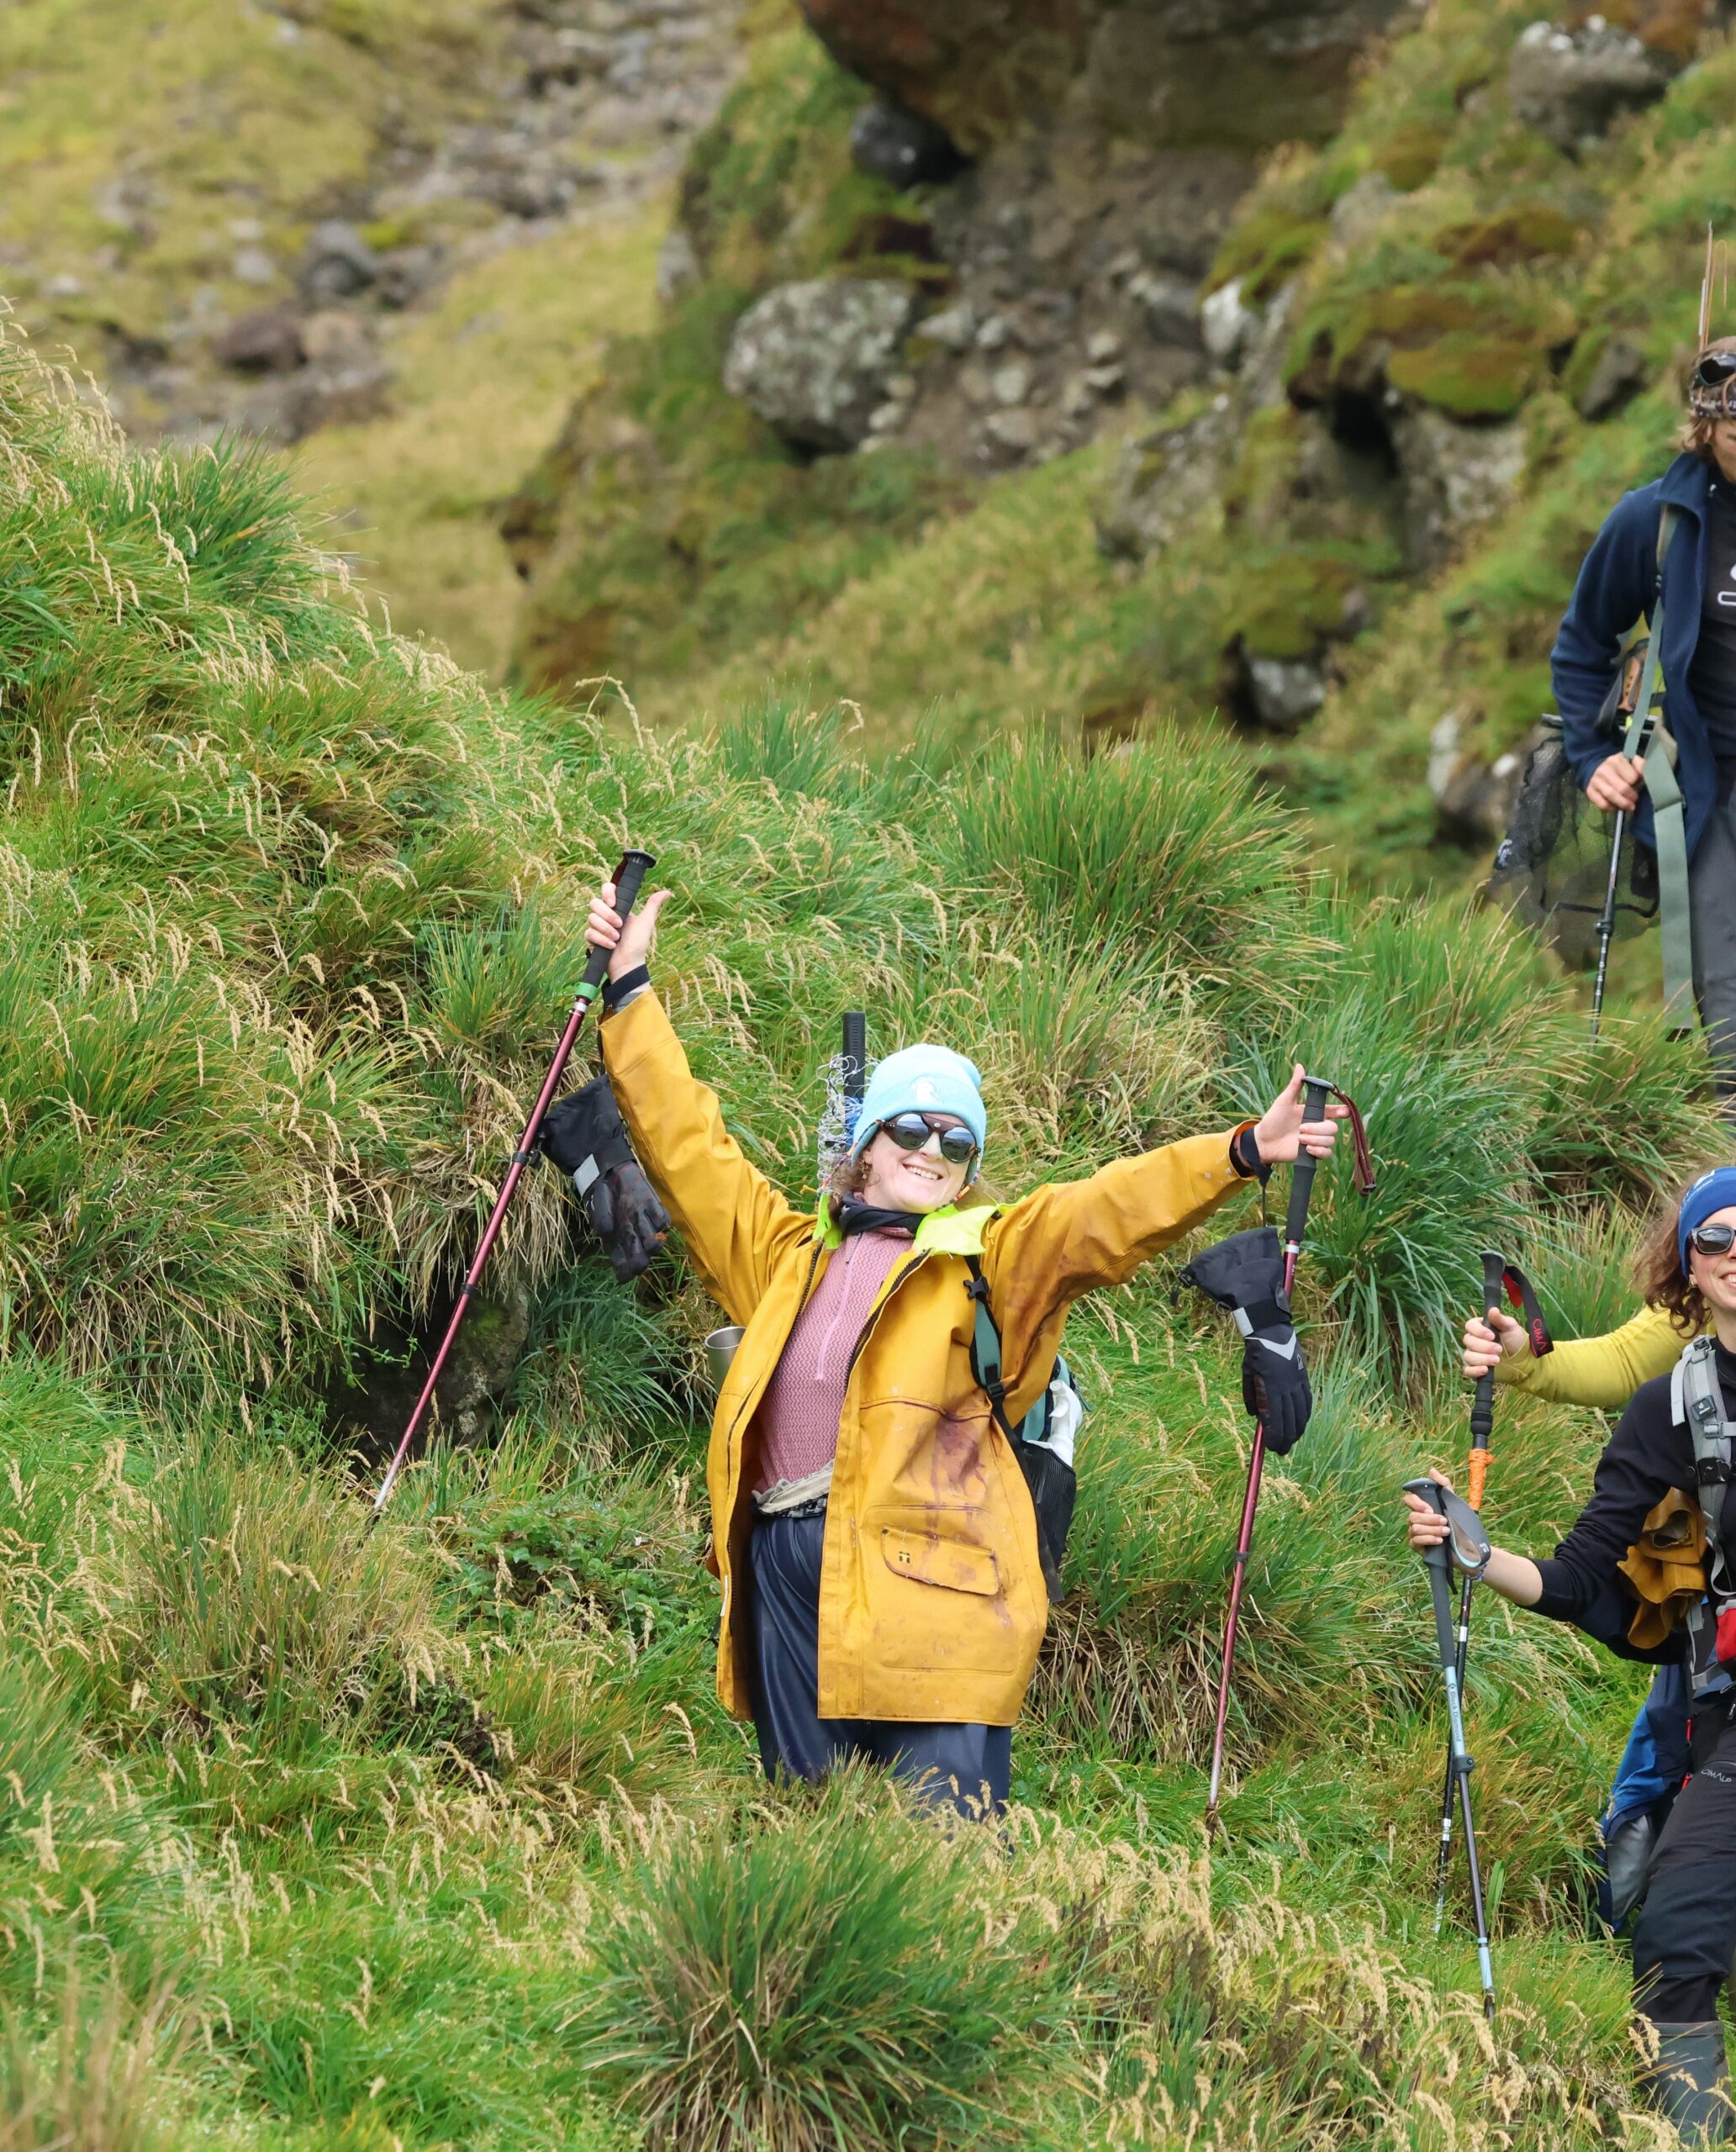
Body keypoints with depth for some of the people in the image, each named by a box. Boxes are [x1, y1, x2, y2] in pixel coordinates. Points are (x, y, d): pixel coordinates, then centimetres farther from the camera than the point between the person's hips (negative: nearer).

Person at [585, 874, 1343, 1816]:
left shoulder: (991, 1257, 13)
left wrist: (1239, 1153, -15)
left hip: (925, 1565, -4)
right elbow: (690, 1147, 26)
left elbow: (1100, 1214, -1)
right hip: (786, 1560, 4)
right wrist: (631, 992, 27)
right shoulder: (791, 1255, 22)